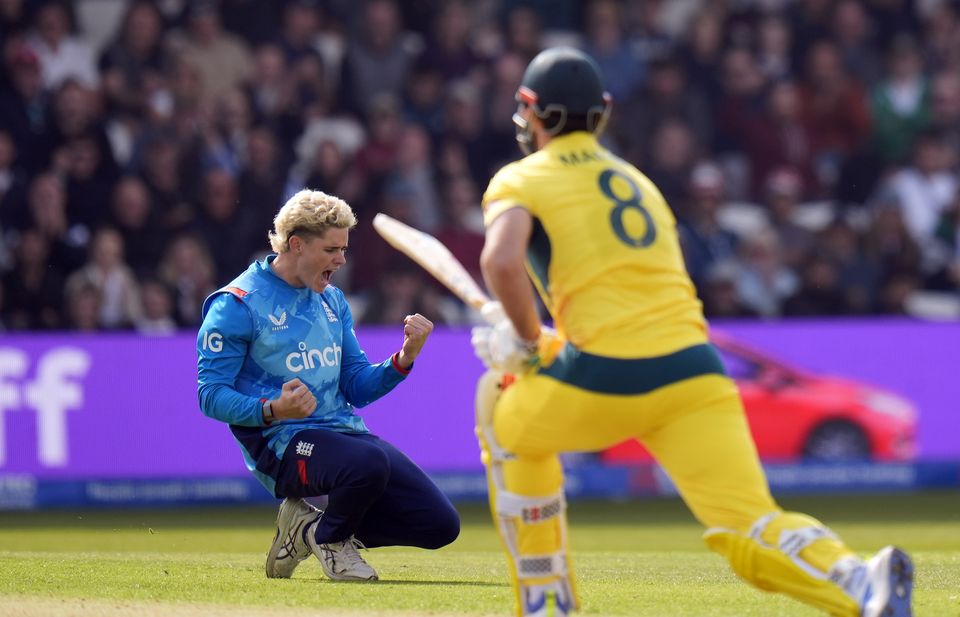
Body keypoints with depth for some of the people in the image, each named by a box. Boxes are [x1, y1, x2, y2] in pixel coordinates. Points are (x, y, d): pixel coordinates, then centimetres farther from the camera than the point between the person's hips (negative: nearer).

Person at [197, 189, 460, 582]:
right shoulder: (237, 304, -7)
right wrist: (272, 410, -29)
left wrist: (404, 358, -3)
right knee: (369, 462, -39)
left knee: (441, 524, -5)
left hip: (345, 432, 8)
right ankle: (329, 536, -5)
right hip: (282, 445, -8)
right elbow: (211, 395, -11)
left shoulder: (332, 300, 17)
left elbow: (356, 388, 16)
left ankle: (312, 527, 12)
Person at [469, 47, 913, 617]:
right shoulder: (637, 181, 29)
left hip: (606, 377, -4)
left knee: (508, 423, 28)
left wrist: (528, 342, 4)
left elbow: (501, 261, -11)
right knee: (751, 532, -6)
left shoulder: (519, 181, 10)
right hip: (695, 371, 4)